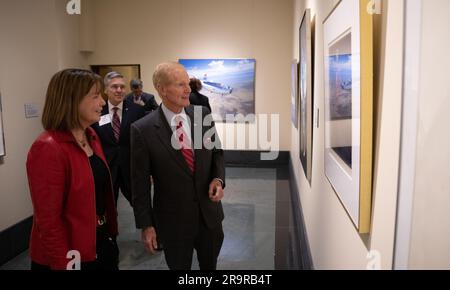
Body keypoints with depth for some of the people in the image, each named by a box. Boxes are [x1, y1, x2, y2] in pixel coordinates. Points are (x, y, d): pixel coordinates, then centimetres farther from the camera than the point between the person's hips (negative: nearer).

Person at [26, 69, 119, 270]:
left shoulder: (91, 136, 3)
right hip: (73, 254, -8)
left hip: (101, 240, 8)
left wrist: (110, 229, 13)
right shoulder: (48, 149, -23)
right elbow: (48, 220, -20)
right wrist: (64, 264, -17)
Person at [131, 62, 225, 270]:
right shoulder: (142, 130, -16)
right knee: (179, 267, 19)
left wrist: (218, 178, -11)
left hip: (209, 212, 4)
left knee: (210, 265, 23)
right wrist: (146, 225, -7)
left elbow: (217, 151, 8)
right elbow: (140, 183, -10)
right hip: (173, 219, -3)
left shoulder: (203, 115, -5)